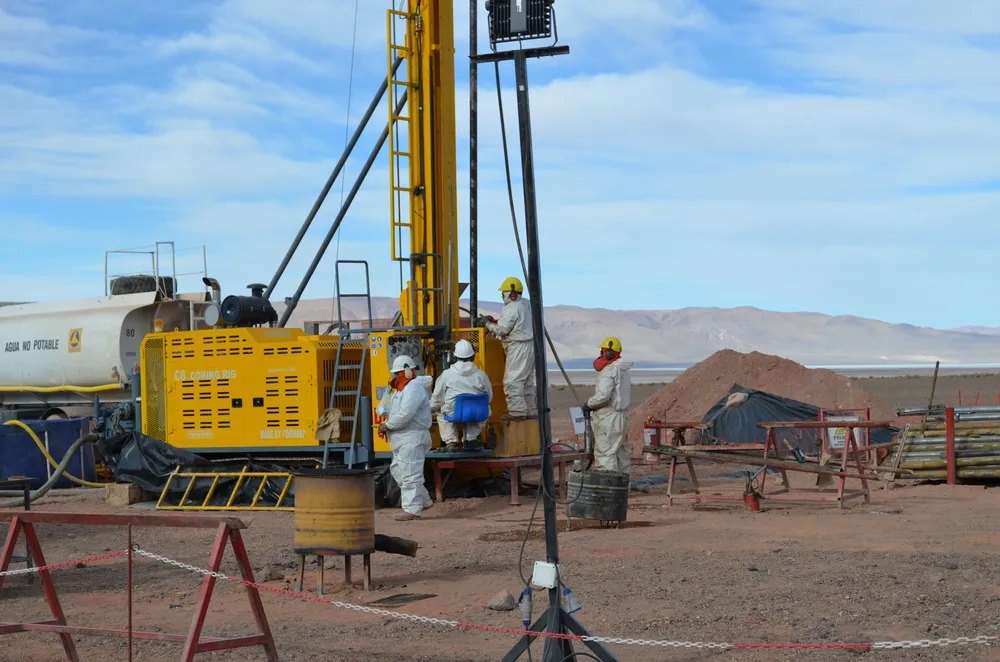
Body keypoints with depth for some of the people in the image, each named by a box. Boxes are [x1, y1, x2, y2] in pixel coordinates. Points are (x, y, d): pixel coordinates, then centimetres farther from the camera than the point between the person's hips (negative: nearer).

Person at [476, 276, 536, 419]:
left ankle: (517, 411, -9)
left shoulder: (511, 309, -16)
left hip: (518, 348, -10)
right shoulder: (526, 304, 12)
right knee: (527, 380, 16)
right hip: (530, 344, 10)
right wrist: (493, 321, 13)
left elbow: (502, 329, -16)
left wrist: (487, 324, -1)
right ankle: (531, 410, 20)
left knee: (512, 380, -7)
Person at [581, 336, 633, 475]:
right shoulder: (623, 372, 17)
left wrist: (589, 404, -9)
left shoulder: (608, 371, -15)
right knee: (622, 452, 15)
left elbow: (603, 395, -26)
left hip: (608, 419, -10)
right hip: (622, 417, 10)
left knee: (605, 453, -10)